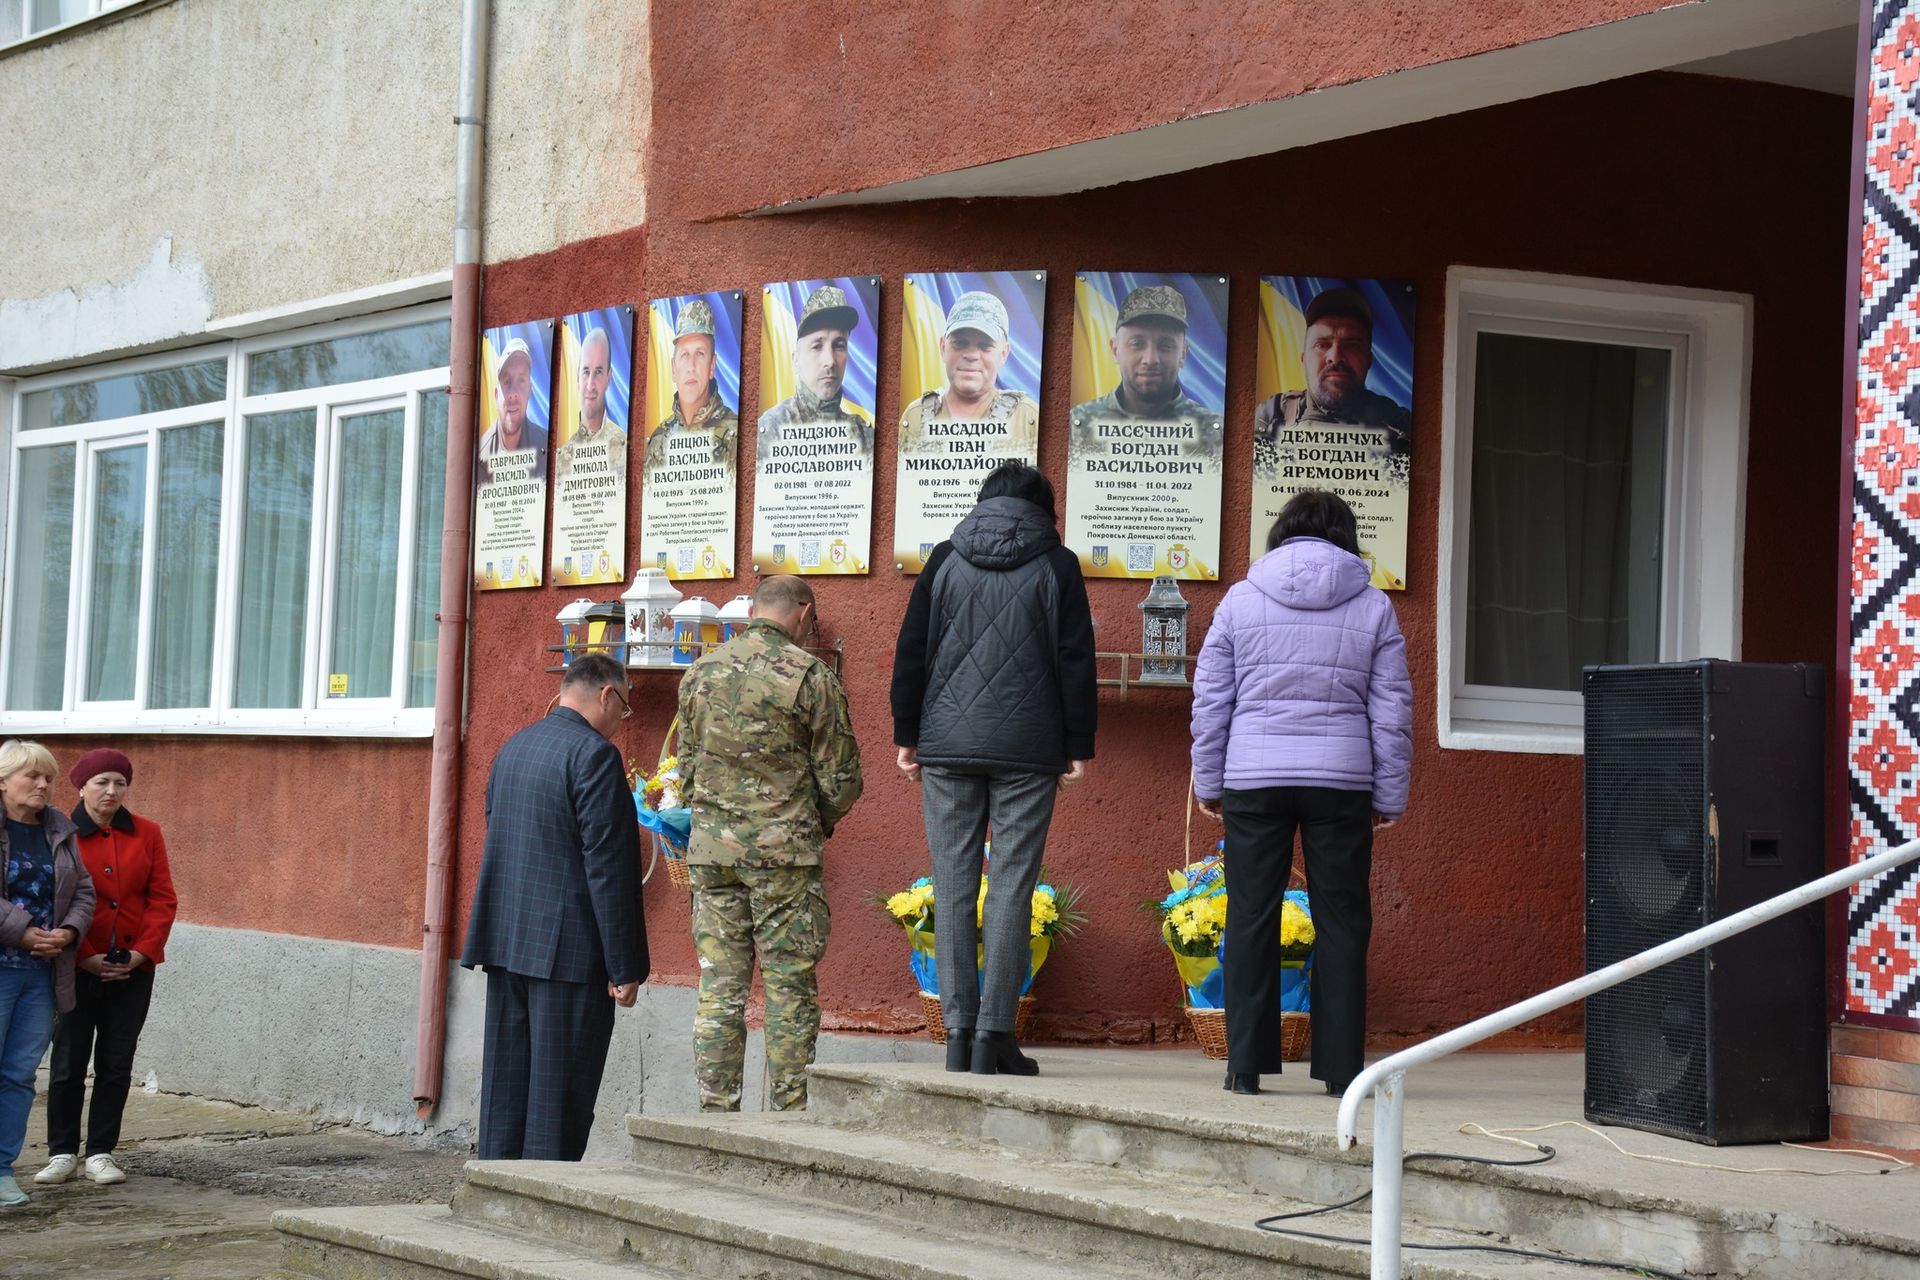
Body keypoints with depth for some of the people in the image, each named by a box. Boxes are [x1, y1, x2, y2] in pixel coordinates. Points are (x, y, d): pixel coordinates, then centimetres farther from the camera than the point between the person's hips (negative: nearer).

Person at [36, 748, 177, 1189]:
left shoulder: (146, 834, 5)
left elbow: (162, 899, 5)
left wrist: (143, 951, -7)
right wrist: (85, 957, -12)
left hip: (133, 968, 3)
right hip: (78, 969, -3)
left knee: (117, 1064, 5)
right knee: (68, 1062, 2)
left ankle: (101, 1153, 13)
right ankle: (62, 1153, 13)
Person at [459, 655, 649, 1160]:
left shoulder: (513, 748, 13)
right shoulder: (594, 754, -13)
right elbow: (608, 867, -16)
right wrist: (624, 967, -14)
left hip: (506, 942, 8)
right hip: (569, 948, -8)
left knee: (506, 1081, 11)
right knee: (559, 1093, -3)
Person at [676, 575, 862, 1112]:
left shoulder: (701, 673, 8)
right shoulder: (811, 676, -7)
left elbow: (687, 766, 15)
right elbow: (840, 778, -4)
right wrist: (822, 822, 15)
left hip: (710, 846, 4)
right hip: (784, 851, -4)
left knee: (719, 987, 7)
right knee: (790, 988, 2)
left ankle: (717, 1111, 7)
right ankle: (789, 1115, 2)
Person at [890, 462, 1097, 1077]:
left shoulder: (945, 560, 8)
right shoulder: (1056, 566, 2)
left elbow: (911, 651, 7)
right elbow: (1076, 661, 0)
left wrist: (907, 734, 12)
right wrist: (1078, 747, 4)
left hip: (949, 750, 2)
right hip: (1027, 756, -2)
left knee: (953, 891, 5)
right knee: (1012, 890, -1)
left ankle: (958, 1032, 2)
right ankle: (994, 1034, -4)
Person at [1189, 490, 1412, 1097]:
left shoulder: (1241, 599, 5)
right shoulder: (1373, 607, 5)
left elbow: (1210, 699, 6)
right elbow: (1392, 711, 6)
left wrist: (1208, 781, 14)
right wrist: (1389, 796, 13)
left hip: (1254, 780, 0)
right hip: (1341, 784, 0)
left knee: (1251, 920, 4)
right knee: (1341, 921, 5)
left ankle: (1247, 1063, 4)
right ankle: (1341, 1065, 5)